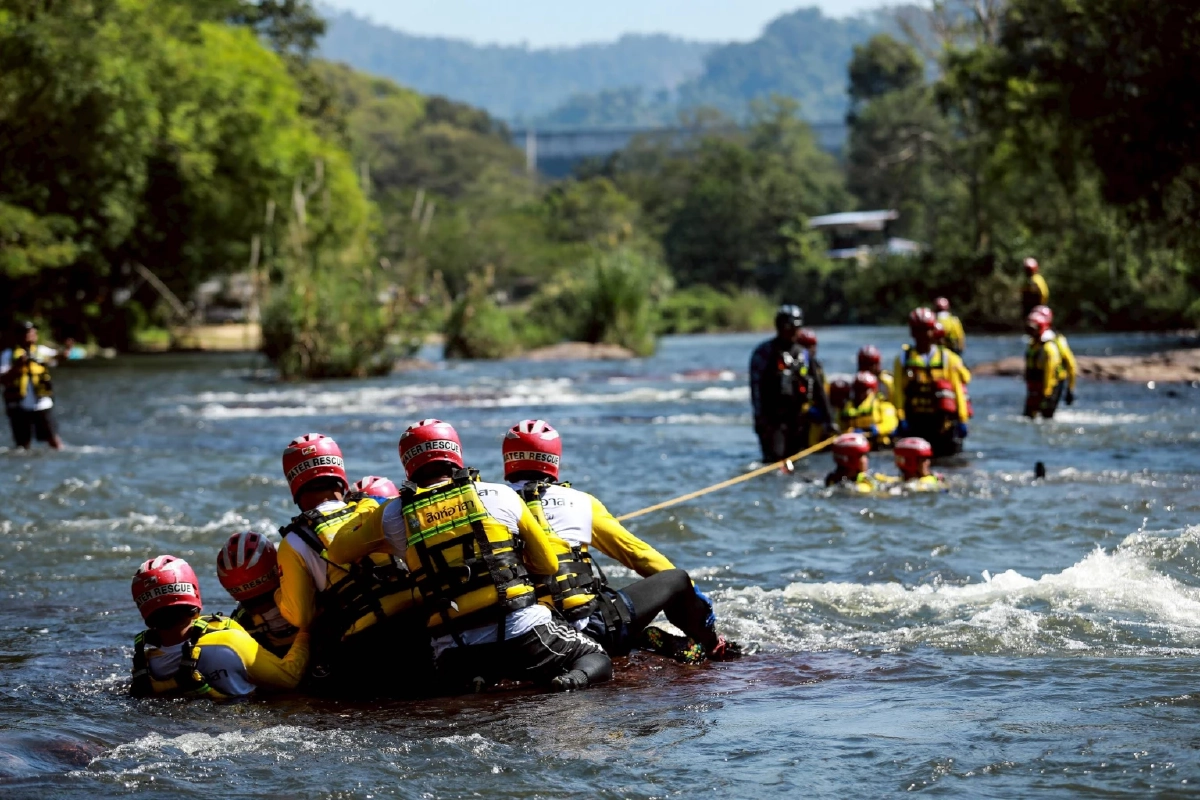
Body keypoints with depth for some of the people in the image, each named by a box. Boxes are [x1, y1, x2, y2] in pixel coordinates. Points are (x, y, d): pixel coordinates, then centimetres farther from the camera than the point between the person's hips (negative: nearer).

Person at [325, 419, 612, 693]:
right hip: (524, 633, -1)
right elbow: (548, 564, 16)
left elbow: (338, 551, 24)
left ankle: (467, 682, -4)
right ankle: (575, 678, -14)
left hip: (455, 655, 1)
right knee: (597, 661, 20)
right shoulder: (500, 496, 6)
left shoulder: (393, 515, 7)